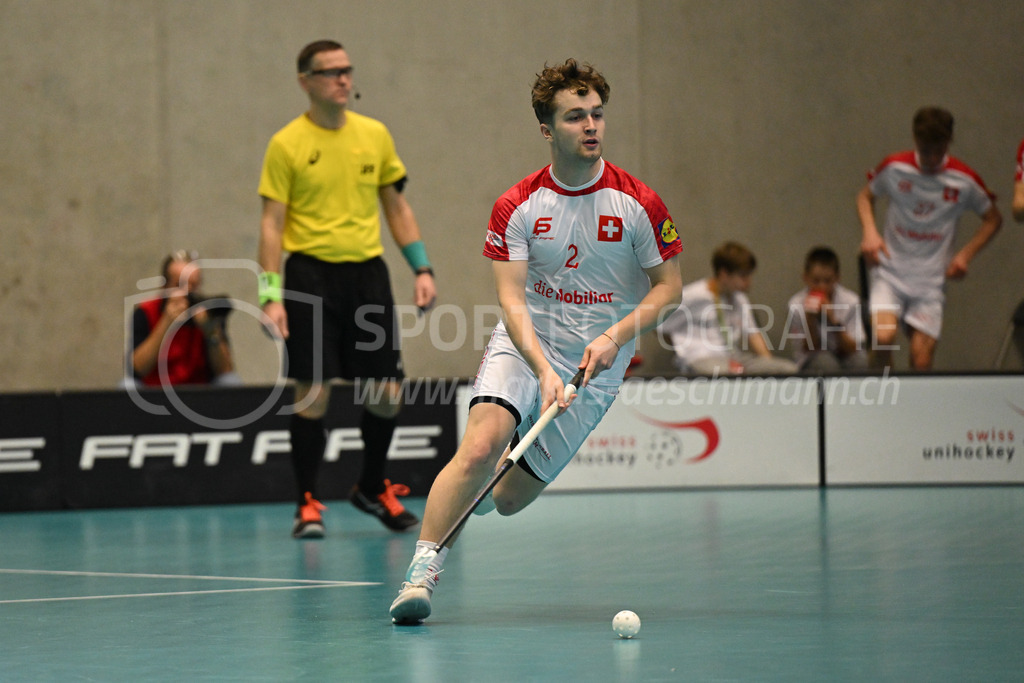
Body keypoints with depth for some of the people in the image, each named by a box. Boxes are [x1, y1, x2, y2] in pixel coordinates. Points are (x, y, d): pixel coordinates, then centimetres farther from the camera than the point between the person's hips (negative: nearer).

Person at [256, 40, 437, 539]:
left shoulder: (375, 134, 9)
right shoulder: (287, 144, -3)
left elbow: (397, 207, 17)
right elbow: (272, 223, -4)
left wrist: (422, 268, 8)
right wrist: (271, 295, -12)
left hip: (368, 272, 4)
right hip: (312, 275, -4)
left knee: (386, 393, 3)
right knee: (312, 391, -6)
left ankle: (373, 489, 25)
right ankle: (308, 504, 6)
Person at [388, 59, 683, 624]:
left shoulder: (639, 204, -8)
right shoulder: (517, 207, -7)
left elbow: (669, 285, -1)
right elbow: (512, 301, -13)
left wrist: (616, 335, -17)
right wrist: (542, 369, -29)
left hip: (596, 366, 0)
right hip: (524, 347, 0)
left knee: (510, 499, 1)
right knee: (481, 447, -28)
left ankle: (487, 494, 38)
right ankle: (422, 569, -22)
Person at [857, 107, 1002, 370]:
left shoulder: (965, 180, -3)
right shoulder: (894, 168, -3)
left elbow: (993, 219, 11)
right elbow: (865, 196, 15)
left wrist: (966, 254, -3)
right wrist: (870, 232, -4)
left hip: (931, 280, 1)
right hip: (890, 271, 0)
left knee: (921, 361, -7)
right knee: (883, 336, -26)